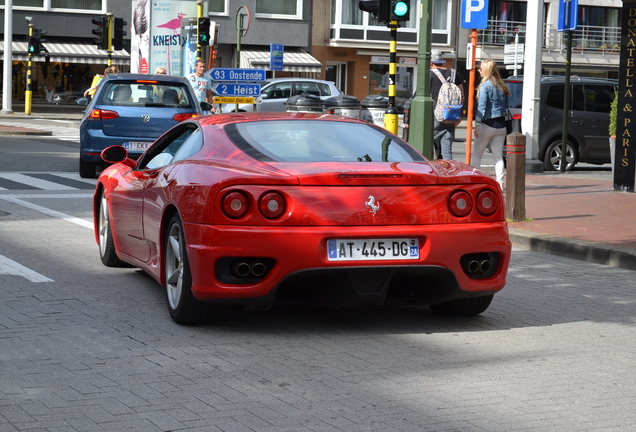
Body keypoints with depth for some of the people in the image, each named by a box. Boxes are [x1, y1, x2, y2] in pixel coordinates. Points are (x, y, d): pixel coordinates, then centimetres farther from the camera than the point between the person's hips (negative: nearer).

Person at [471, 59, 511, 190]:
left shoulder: (485, 85, -10)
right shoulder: (502, 86, 11)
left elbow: (482, 107, -16)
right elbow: (506, 106, 15)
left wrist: (478, 124, -16)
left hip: (487, 125, -6)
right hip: (501, 125, 6)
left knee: (477, 155, 5)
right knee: (498, 156, 7)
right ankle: (500, 183, 2)